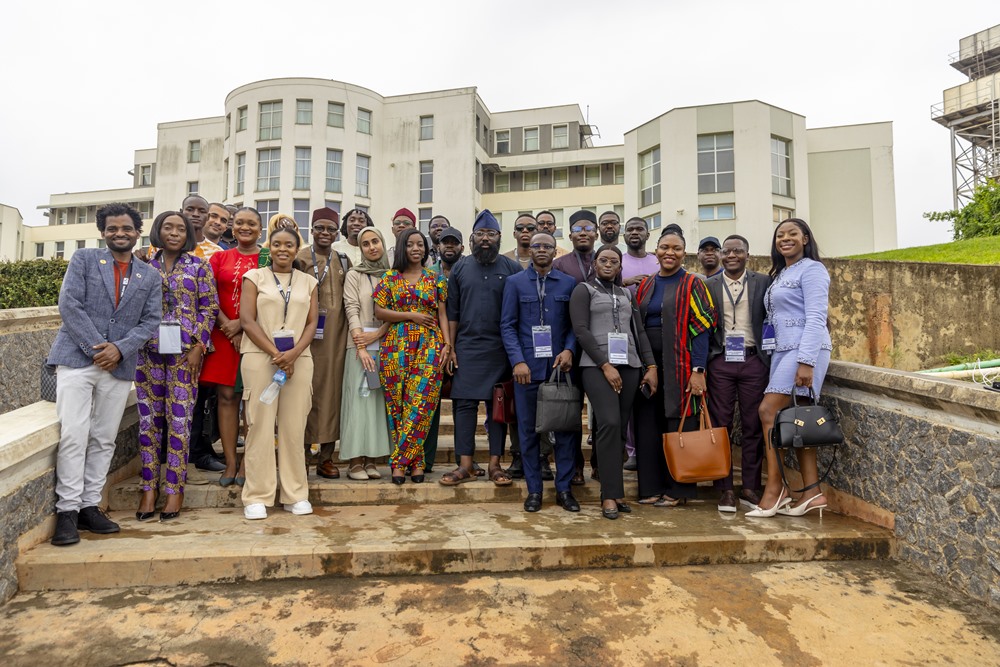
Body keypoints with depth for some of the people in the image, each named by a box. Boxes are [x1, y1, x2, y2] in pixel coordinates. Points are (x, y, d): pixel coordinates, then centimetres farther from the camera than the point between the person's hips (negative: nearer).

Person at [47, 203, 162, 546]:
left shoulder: (150, 276, 12)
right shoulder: (84, 259, 6)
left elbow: (150, 321, 5)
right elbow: (69, 305, -5)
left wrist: (119, 348, -11)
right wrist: (96, 348, -13)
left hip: (119, 364, 3)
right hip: (77, 359, -3)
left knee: (104, 440, 6)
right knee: (73, 436, -7)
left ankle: (89, 506, 16)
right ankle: (67, 510, 3)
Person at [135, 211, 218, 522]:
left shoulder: (199, 266, 3)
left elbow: (209, 308, 0)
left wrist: (197, 347, -8)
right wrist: (134, 344, 4)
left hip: (184, 350, -2)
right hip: (148, 350, 3)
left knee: (179, 419, -1)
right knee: (149, 419, 4)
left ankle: (175, 488, 8)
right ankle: (149, 487, 14)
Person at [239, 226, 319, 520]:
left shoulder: (308, 282, 15)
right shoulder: (254, 277, 8)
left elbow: (312, 322, 7)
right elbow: (247, 320, -1)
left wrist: (293, 354, -9)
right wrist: (275, 353, -10)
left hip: (298, 359, 2)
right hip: (260, 357, -2)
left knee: (294, 427, 2)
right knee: (261, 426, -2)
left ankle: (295, 494, 11)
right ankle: (257, 496, 7)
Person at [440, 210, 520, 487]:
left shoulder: (512, 269, 4)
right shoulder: (460, 268, 9)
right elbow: (452, 312, 7)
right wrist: (450, 347, 1)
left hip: (501, 349, -1)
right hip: (467, 347, 1)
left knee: (497, 405, 5)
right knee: (465, 404, 1)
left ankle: (495, 464, 14)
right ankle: (465, 465, 9)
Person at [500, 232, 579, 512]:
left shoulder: (569, 283, 9)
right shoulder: (515, 282, 5)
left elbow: (575, 323, 8)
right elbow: (507, 325, 0)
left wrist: (569, 350, -10)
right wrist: (518, 361, -10)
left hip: (560, 364, 1)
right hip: (527, 365, -1)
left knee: (566, 427, 4)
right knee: (528, 429, 5)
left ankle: (564, 489, 17)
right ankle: (534, 490, 17)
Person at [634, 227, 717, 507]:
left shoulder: (692, 285, -2)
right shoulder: (645, 286, 12)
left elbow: (702, 328, -8)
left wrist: (698, 370, -16)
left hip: (678, 365, -4)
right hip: (647, 363, 5)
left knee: (677, 426, 2)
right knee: (648, 426, 6)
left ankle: (677, 490, 15)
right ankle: (652, 486, 18)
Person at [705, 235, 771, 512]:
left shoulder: (763, 282, 7)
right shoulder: (709, 285, 7)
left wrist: (771, 359, -1)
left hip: (753, 361, 0)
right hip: (720, 362, 0)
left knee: (753, 426, 5)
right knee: (720, 425, 2)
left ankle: (750, 489, 16)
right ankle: (725, 489, 11)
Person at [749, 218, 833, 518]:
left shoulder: (811, 269, -4)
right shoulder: (780, 274, 21)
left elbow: (816, 319, -14)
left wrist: (806, 361, -21)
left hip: (804, 350, -8)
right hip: (782, 350, 8)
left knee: (768, 410, -14)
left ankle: (775, 488, -6)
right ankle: (812, 491, 9)